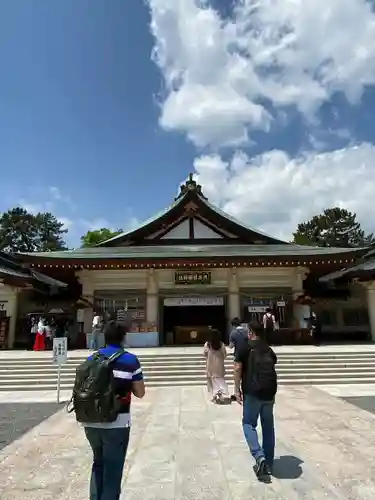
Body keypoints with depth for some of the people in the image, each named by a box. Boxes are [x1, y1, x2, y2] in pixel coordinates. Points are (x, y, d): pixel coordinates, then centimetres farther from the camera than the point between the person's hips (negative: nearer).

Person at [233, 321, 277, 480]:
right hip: (270, 392, 5)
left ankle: (259, 457, -9)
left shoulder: (245, 348, -2)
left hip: (252, 392, -5)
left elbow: (238, 368, -9)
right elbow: (272, 367, 17)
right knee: (268, 426, 14)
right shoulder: (269, 350, 12)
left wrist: (237, 389, -4)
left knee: (249, 423, 8)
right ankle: (268, 464, 21)